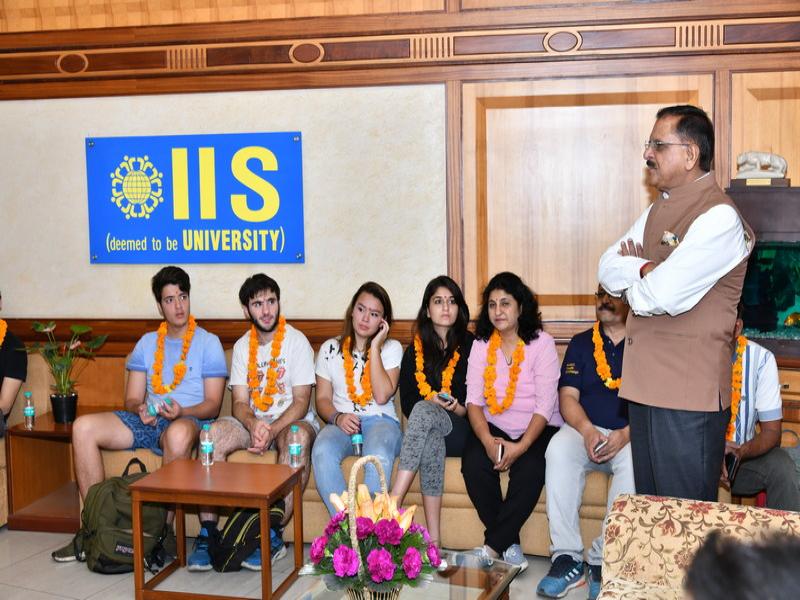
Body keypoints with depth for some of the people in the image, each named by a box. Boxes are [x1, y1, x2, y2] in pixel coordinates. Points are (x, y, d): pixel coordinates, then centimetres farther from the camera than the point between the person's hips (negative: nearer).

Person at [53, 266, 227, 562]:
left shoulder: (208, 343, 5)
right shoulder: (147, 343, 19)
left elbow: (212, 404, -1)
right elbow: (132, 399, 14)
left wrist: (182, 411, -21)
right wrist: (141, 409, -10)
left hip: (189, 419, -5)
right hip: (146, 420, 5)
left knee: (178, 433, -42)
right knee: (83, 426, -18)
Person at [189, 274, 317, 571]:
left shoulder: (296, 341, -7)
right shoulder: (242, 346, 7)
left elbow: (301, 401, -11)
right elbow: (240, 402, 0)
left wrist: (271, 430, -26)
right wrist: (254, 425, -23)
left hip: (291, 420, -4)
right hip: (252, 421, 4)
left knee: (298, 436, -39)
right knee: (212, 434, -25)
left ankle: (273, 534, -33)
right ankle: (207, 533, -23)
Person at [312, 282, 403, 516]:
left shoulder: (391, 348, 9)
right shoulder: (330, 348, 15)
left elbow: (382, 396, -7)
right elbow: (322, 398, 11)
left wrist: (375, 346, -5)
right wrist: (337, 417, -12)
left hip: (380, 420, -1)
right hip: (342, 422, 2)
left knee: (378, 454, -38)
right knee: (322, 451, -34)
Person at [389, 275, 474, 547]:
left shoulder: (471, 346, 6)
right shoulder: (415, 350, 14)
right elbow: (407, 403, 9)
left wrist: (458, 408, -14)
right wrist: (435, 404, -10)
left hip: (461, 429, -2)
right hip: (427, 428, 2)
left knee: (423, 410, -34)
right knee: (431, 439, -37)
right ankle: (433, 539, -40)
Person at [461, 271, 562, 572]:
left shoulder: (541, 343, -3)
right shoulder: (481, 344, 7)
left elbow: (545, 404, -11)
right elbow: (474, 400, -2)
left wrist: (521, 446, -24)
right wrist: (488, 440, -20)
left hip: (538, 429, -2)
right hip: (493, 427, 3)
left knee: (529, 470, -32)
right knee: (473, 463, -27)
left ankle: (492, 547, -18)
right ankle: (509, 544, -11)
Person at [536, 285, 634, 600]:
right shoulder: (581, 343, 14)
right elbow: (568, 396, 6)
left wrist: (625, 434, -20)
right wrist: (587, 431, -14)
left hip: (630, 435, -2)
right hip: (585, 430, 2)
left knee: (635, 460, -35)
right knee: (559, 448, -30)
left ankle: (603, 560, -27)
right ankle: (566, 556, -27)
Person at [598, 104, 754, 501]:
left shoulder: (719, 217, -15)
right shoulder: (658, 209, 14)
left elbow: (664, 294, -25)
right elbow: (607, 269, 7)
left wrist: (631, 279, -4)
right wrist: (646, 268, -12)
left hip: (689, 392, -9)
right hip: (646, 382, 9)